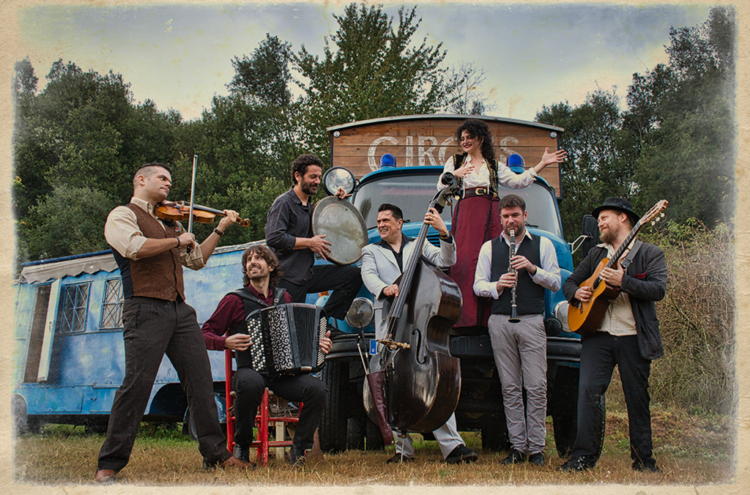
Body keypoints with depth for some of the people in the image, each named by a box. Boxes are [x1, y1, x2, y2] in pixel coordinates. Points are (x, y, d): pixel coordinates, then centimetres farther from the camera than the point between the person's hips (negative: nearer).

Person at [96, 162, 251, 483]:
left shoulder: (169, 222, 25)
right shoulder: (122, 215, 4)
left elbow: (196, 260, 27)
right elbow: (135, 247, -16)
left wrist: (220, 229, 20)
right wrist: (178, 240, -6)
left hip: (179, 310, 7)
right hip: (146, 309, -7)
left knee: (201, 379, 2)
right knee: (137, 383, -13)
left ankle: (216, 453, 8)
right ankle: (110, 463, -7)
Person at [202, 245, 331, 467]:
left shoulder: (284, 298, 17)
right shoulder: (235, 300, 5)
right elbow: (205, 334, 6)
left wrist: (318, 344, 9)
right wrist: (226, 342, -14)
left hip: (284, 373, 3)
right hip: (251, 370, -3)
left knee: (317, 388, -27)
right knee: (251, 383, -40)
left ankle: (299, 448, -7)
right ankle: (242, 445, -15)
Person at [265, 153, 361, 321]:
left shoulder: (308, 205, 18)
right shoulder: (284, 203, -10)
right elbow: (274, 238, -23)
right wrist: (309, 243, -17)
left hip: (310, 273, 8)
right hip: (289, 278, -8)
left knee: (353, 274, -1)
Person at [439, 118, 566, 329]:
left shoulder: (494, 166, 22)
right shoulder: (455, 161, 18)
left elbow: (518, 181, 13)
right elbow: (441, 188, 9)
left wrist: (542, 164, 8)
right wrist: (454, 175, -11)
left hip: (491, 216, 2)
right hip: (466, 214, -2)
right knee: (466, 262, -18)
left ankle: (487, 319, -8)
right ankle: (466, 318, -23)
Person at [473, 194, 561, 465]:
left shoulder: (543, 244, 12)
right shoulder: (489, 247, 15)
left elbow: (555, 283, 8)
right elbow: (478, 285, 12)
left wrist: (532, 269, -8)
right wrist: (497, 285, -8)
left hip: (532, 321, -1)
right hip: (500, 321, 1)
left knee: (536, 387, -6)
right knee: (510, 388, 2)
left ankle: (536, 448, -2)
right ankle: (517, 446, 6)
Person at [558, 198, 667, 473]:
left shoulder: (650, 254, 4)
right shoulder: (596, 254, 19)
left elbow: (658, 290, -11)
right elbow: (569, 282, 24)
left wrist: (623, 281, -21)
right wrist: (576, 293, 0)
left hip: (634, 337, -3)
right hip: (597, 334, 3)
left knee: (637, 398, 3)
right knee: (589, 390, -11)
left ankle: (643, 458, 13)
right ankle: (584, 455, -9)